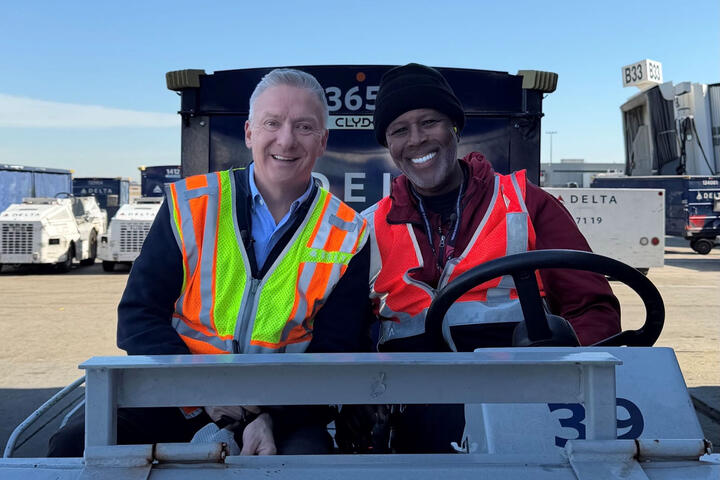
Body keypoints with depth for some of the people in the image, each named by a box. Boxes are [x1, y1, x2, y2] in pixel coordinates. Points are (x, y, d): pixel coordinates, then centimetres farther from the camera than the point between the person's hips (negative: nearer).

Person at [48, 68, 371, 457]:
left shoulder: (346, 236, 0)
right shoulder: (190, 206, 0)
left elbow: (334, 356, 0)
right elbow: (138, 316, 0)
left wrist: (272, 417, -17)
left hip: (284, 413, -1)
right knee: (72, 447, -19)